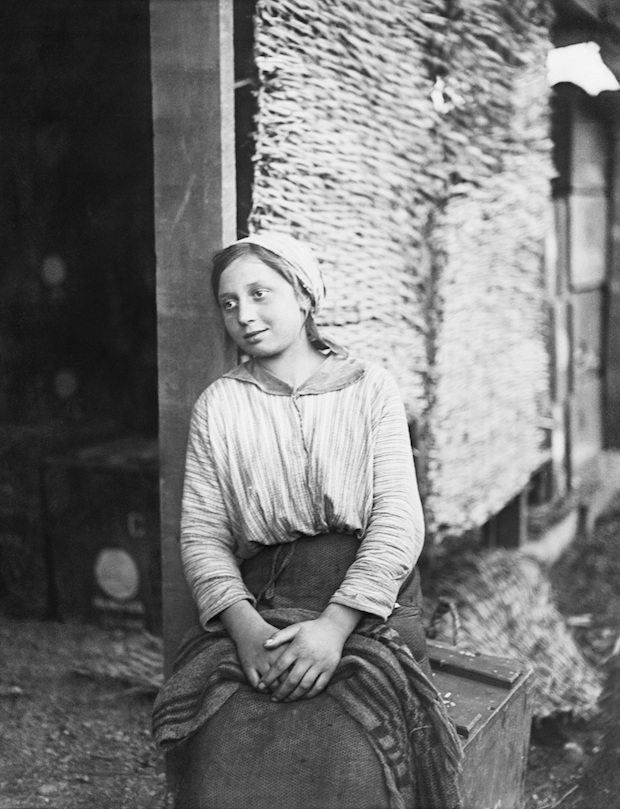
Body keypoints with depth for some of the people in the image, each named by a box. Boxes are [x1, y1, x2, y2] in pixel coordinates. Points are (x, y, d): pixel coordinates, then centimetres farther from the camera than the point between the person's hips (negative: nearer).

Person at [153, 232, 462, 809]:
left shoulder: (369, 387, 7)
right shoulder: (218, 406, 11)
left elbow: (398, 519, -3)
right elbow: (202, 533, 3)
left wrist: (335, 624, -17)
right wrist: (244, 625, -16)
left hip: (370, 603, 0)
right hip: (262, 605, 1)